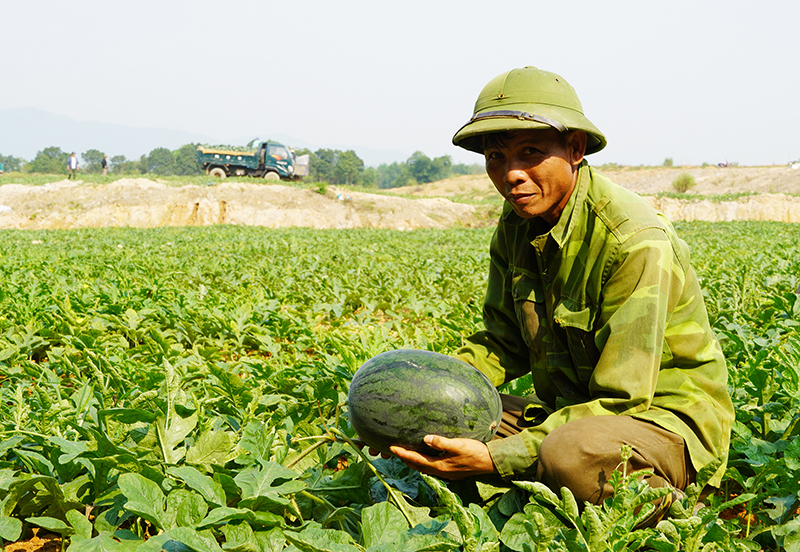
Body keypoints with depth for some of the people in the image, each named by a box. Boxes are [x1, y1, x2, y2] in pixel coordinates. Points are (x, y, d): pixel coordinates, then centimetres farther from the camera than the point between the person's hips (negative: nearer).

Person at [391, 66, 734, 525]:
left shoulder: (634, 242, -25)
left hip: (664, 416, -6)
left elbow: (620, 399, -25)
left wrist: (496, 459, -32)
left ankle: (658, 500, -6)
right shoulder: (516, 226, -1)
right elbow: (504, 343, 7)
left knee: (569, 456, -39)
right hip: (572, 410, 7)